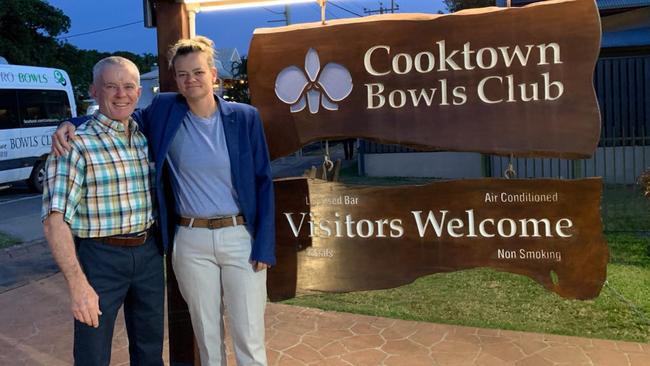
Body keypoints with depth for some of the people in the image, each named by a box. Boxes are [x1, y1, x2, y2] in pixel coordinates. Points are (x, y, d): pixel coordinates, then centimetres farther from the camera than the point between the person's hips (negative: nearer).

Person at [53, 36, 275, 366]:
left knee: (249, 338, 5)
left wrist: (264, 246, -7)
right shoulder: (164, 110, 1)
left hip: (241, 236, -1)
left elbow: (263, 183, -2)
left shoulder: (245, 117, -3)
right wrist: (71, 125, -2)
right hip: (191, 242, 2)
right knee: (206, 335, 15)